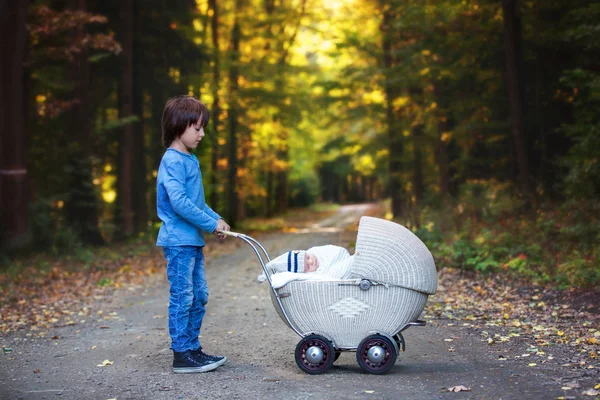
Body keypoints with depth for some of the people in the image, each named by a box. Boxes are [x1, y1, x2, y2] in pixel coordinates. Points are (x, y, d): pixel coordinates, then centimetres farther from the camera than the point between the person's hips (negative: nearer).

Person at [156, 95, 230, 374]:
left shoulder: (190, 160, 16)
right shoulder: (173, 161, -15)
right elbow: (179, 202, -24)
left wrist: (216, 219, 8)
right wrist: (211, 224, -18)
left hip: (193, 240, 10)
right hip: (178, 240, -10)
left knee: (199, 296, 13)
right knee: (182, 297, -4)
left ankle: (192, 348, 22)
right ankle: (182, 355, 4)